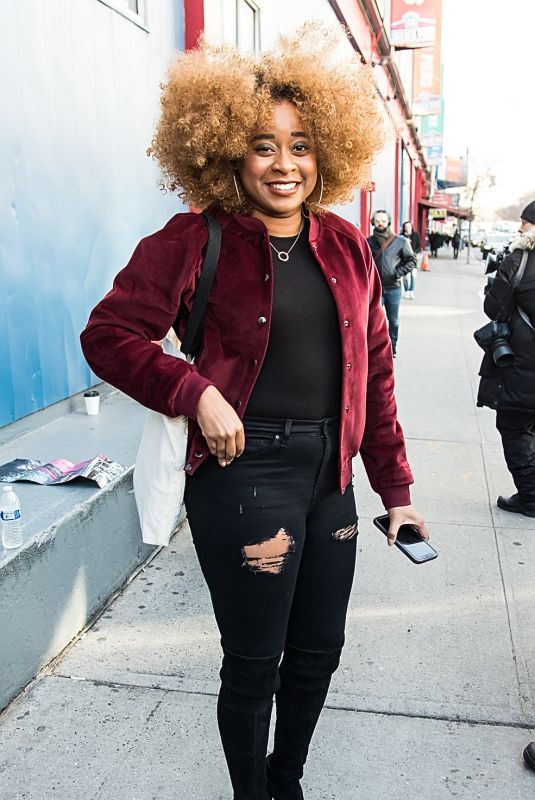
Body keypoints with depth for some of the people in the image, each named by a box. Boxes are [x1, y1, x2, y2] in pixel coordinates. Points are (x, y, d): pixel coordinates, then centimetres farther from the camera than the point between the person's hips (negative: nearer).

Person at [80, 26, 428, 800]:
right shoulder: (195, 241, -9)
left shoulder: (345, 246, 5)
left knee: (319, 649, 19)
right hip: (245, 474, -5)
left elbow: (374, 370, 8)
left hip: (330, 472, 6)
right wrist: (196, 393, -21)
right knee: (254, 663, 9)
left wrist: (395, 486, 8)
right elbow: (108, 335, -7)